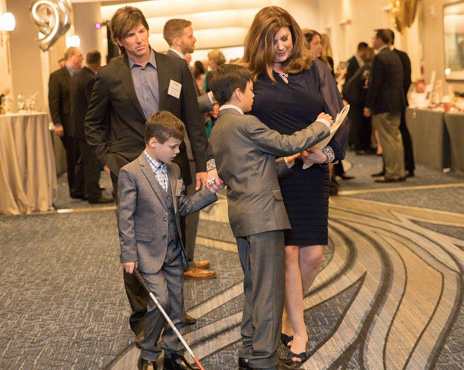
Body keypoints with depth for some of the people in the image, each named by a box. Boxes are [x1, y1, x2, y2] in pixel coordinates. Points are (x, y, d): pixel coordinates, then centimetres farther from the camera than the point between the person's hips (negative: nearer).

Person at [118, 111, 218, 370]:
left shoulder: (174, 170, 8)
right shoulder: (130, 173, -12)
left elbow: (182, 207, 10)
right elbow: (126, 218, -11)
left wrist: (209, 193, -2)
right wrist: (129, 255, -12)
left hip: (174, 251, 6)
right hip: (149, 251, -6)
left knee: (176, 304, 10)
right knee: (161, 301, -14)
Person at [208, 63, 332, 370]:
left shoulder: (218, 129, 16)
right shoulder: (246, 124, -14)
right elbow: (287, 143, -12)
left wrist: (291, 162, 16)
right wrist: (321, 125, 3)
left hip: (241, 216, 10)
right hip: (263, 215, -10)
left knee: (254, 285, 17)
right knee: (269, 287, -3)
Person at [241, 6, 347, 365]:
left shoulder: (315, 69, 5)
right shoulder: (250, 76, 2)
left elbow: (337, 116, 2)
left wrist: (329, 150, -14)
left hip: (310, 173, 2)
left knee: (313, 253, 2)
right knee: (287, 252, -1)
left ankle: (289, 310, 30)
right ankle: (298, 329, 15)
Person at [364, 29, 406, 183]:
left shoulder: (379, 58, -14)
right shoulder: (395, 56, 14)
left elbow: (375, 83, -17)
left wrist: (368, 105, -13)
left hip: (383, 105, -9)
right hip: (396, 103, 9)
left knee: (387, 140, -4)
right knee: (396, 138, 12)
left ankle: (391, 174, -1)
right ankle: (400, 172, 16)